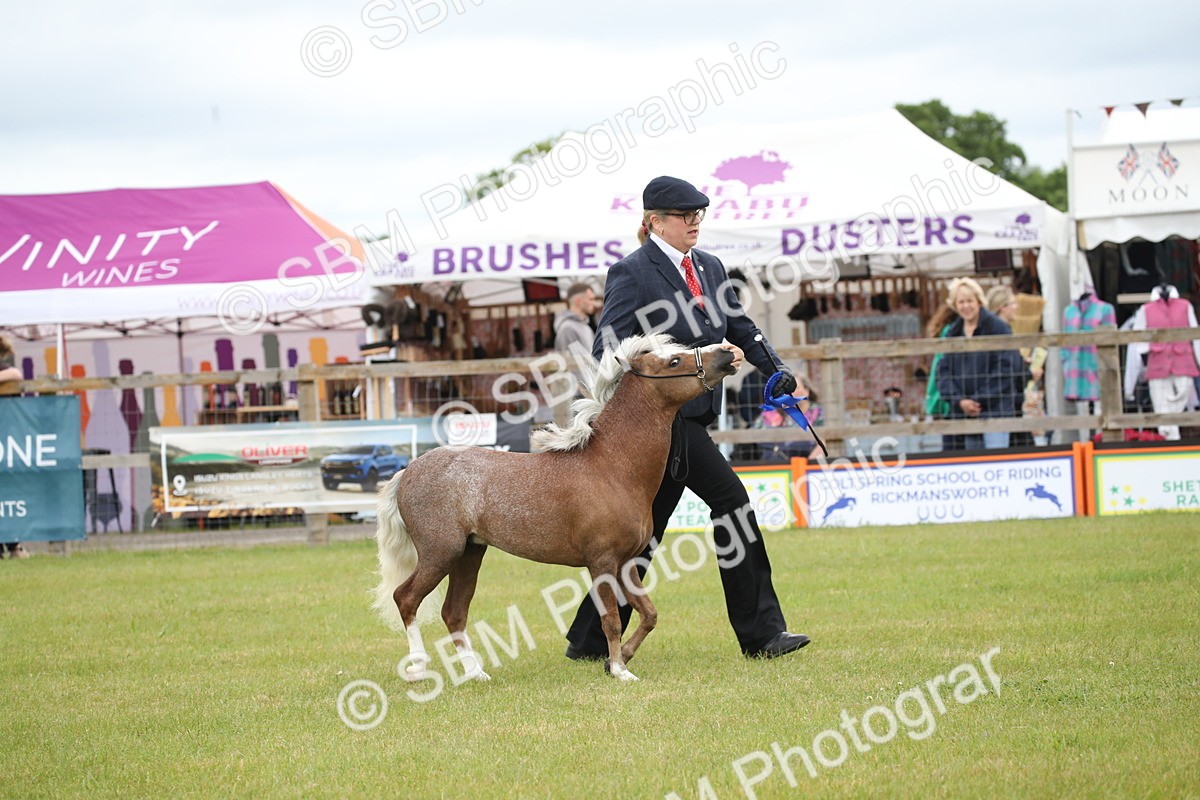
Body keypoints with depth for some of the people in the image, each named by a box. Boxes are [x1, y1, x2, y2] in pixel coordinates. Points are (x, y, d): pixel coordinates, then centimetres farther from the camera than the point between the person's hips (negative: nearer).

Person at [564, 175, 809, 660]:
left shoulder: (709, 268, 14)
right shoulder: (631, 274, -10)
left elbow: (740, 328, 20)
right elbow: (609, 351, -16)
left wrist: (779, 374, 5)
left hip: (693, 415, 9)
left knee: (647, 530, 9)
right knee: (730, 499, -13)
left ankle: (591, 640, 15)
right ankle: (761, 633, -7)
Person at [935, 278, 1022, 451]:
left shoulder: (997, 327, -4)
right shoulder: (952, 334, 13)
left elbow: (1007, 366, -10)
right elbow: (944, 370, 9)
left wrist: (982, 399, -12)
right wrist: (960, 400, -7)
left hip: (994, 409, -5)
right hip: (963, 411, 5)